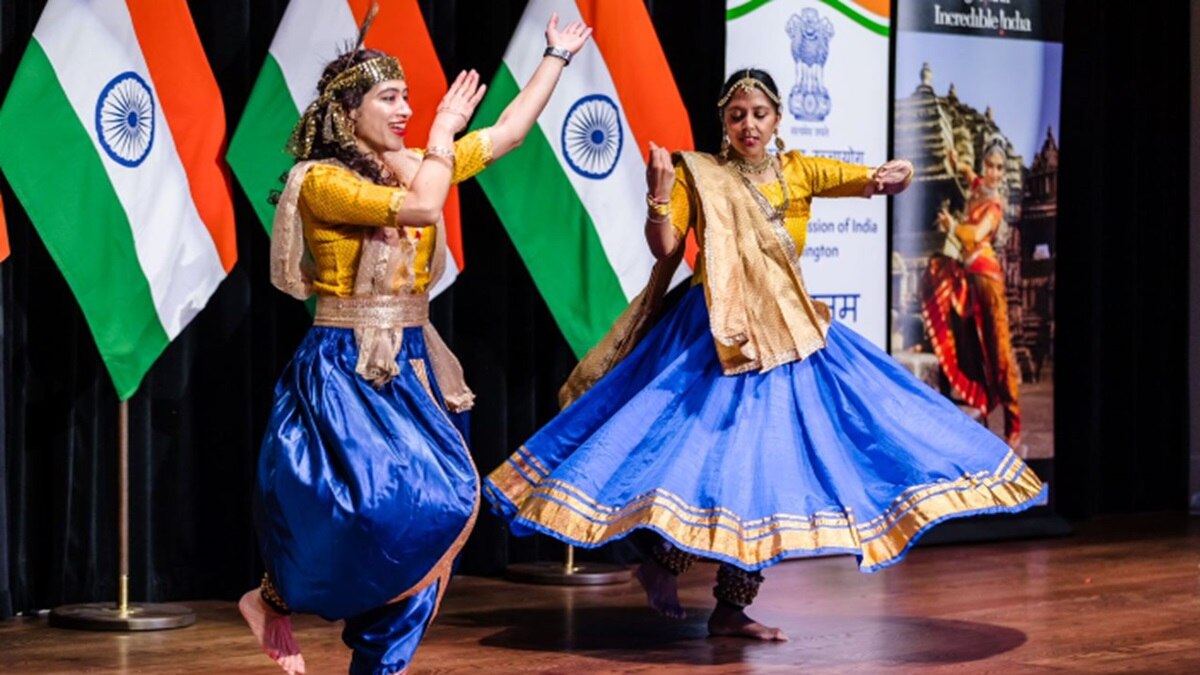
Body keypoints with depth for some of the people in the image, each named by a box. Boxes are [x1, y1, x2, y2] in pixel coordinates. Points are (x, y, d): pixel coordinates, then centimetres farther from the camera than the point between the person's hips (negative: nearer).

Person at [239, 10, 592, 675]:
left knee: (434, 505, -1)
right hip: (345, 371, -7)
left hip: (412, 368, 7)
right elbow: (422, 207, -25)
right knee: (376, 502, -20)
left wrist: (556, 56, 18)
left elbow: (510, 130, 16)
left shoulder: (417, 166, 10)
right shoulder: (321, 180, -12)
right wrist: (443, 132, -11)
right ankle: (276, 599, 5)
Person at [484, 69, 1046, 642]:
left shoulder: (799, 171, 7)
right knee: (718, 455, -12)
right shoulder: (698, 175, -1)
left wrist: (893, 176, -20)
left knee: (764, 461, 3)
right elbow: (664, 247, -11)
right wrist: (659, 194, -26)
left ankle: (731, 608, 10)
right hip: (717, 337, -4)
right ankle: (661, 562, 12)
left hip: (787, 335, 4)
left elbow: (890, 177, 3)